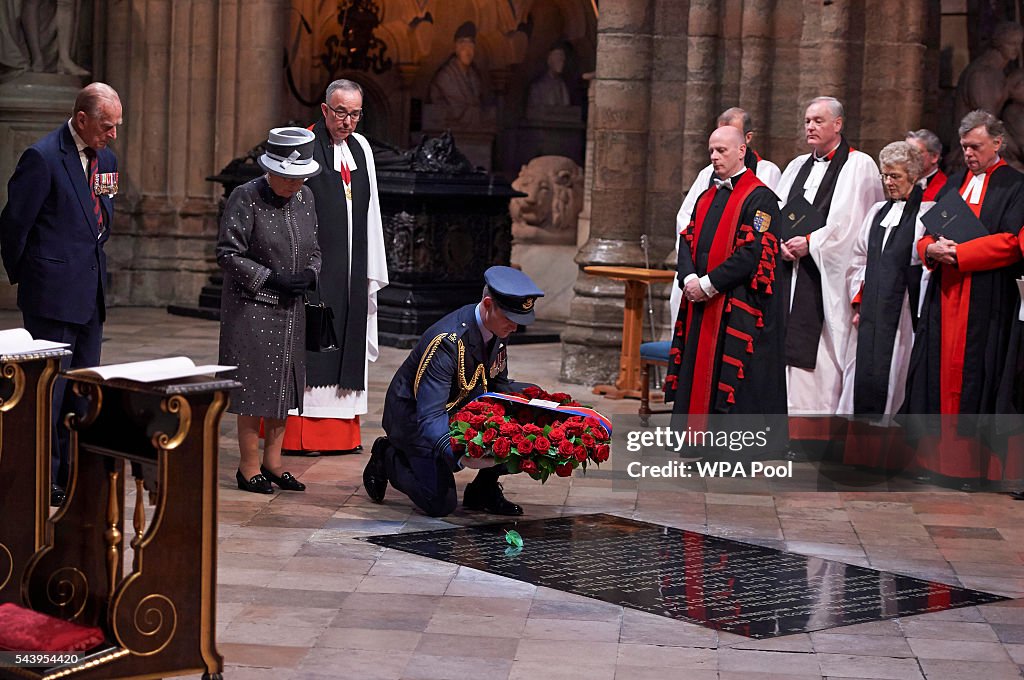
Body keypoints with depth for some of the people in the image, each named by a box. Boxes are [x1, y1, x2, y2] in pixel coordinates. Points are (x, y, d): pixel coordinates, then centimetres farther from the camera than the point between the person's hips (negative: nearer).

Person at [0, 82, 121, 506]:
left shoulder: (106, 160, 11)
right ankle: (41, 480, 4)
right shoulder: (43, 158, -14)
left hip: (91, 294, 8)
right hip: (54, 293, -8)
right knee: (49, 387, -3)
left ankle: (71, 476, 18)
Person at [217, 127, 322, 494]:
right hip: (253, 308, -6)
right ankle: (249, 467, 7)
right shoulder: (245, 198, -12)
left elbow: (313, 249, 18)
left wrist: (310, 274, -4)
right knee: (254, 387, -3)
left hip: (290, 310, 6)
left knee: (283, 386, 10)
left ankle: (272, 462, 21)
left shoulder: (305, 198, 8)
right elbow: (228, 254, -13)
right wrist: (273, 279, -17)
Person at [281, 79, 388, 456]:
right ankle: (295, 433, -1)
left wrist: (372, 271, 13)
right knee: (307, 344, -5)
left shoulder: (361, 147, 13)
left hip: (350, 270, 6)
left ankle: (341, 433, 14)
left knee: (346, 344, 8)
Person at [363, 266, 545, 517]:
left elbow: (499, 384, 6)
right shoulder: (447, 341, -33)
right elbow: (429, 416, -37)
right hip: (415, 417, -7)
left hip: (462, 407, 7)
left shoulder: (499, 330, -9)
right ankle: (388, 458, 9)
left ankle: (484, 490, 1)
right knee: (440, 504, -19)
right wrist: (458, 455, -55)